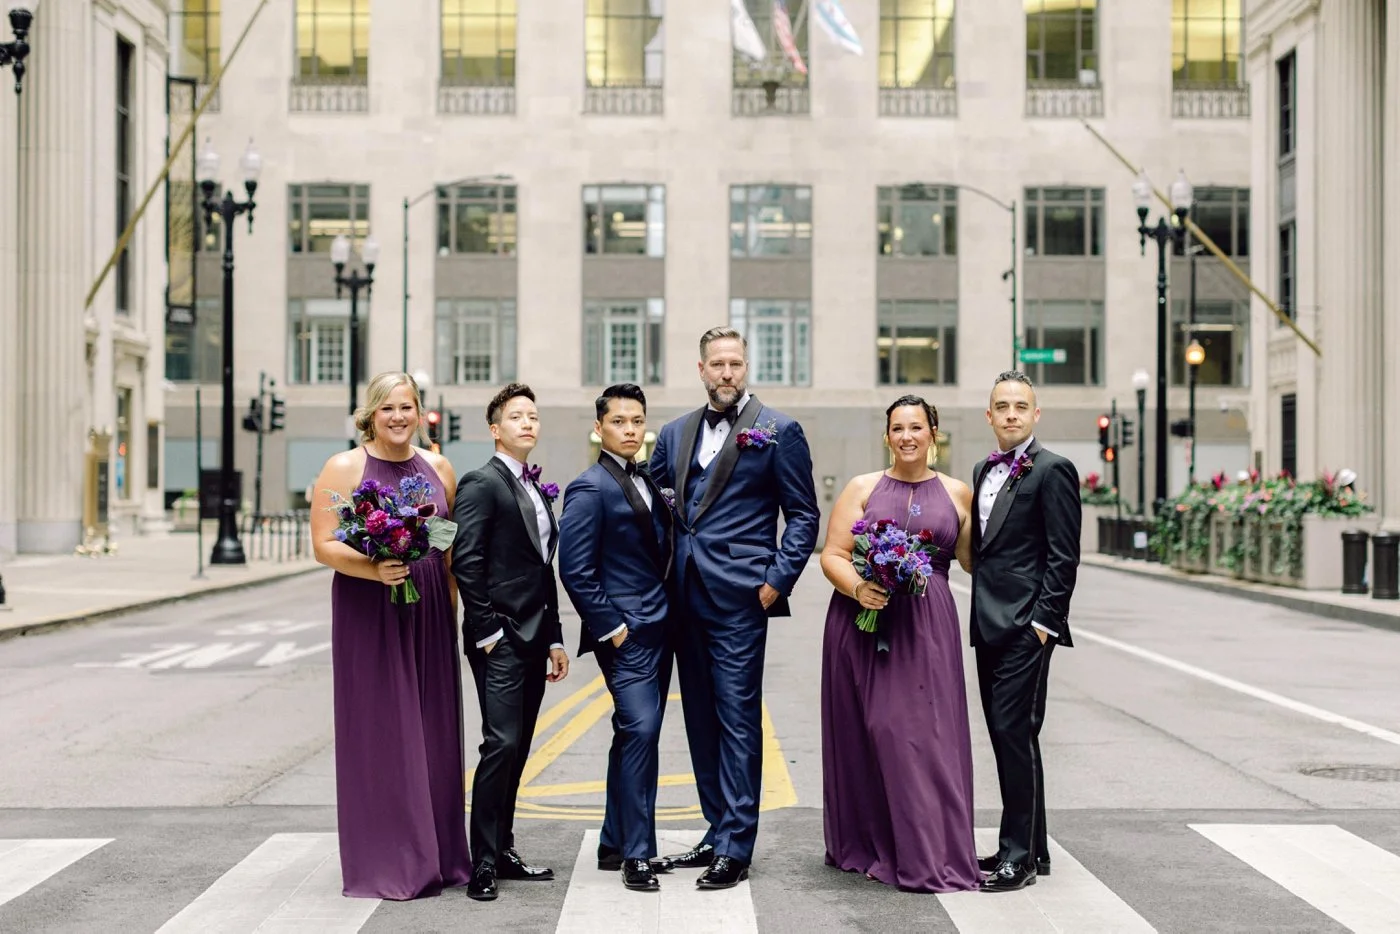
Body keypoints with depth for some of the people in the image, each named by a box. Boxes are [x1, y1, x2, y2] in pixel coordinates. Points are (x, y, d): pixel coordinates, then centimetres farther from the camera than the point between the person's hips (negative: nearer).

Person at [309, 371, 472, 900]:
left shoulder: (438, 469, 10)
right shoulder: (344, 469, -3)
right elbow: (323, 545, -9)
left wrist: (454, 607, 6)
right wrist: (374, 570, -24)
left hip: (428, 614, 4)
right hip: (367, 616, -4)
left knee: (432, 732, 7)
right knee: (379, 733, -1)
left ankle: (436, 855, 17)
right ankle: (383, 864, 7)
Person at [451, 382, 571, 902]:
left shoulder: (536, 489, 18)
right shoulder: (481, 484, -7)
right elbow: (466, 562, -14)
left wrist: (554, 638, 17)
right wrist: (487, 632, -16)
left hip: (533, 639, 8)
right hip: (499, 641, -8)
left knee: (517, 748, 10)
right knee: (502, 745, -11)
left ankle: (503, 852, 18)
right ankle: (484, 863, -5)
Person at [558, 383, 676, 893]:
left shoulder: (647, 481, 14)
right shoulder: (590, 488, -11)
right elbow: (575, 570, -15)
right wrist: (611, 628, -15)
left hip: (657, 630, 8)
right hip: (625, 633, -8)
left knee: (635, 735, 13)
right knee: (640, 730, -13)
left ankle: (617, 844, 22)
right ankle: (637, 853, -5)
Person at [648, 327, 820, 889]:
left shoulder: (778, 432, -2)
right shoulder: (675, 433, 14)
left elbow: (804, 516, -1)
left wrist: (777, 580, -9)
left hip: (738, 596, -6)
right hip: (686, 597, 6)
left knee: (737, 719, -5)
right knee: (701, 720, 11)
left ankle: (735, 848, -1)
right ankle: (719, 832, 21)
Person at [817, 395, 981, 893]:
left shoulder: (956, 493, 10)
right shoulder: (862, 488, 7)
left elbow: (972, 559, 16)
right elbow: (832, 555, 1)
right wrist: (857, 587, -16)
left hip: (927, 628, 0)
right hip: (863, 623, 0)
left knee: (923, 734, -6)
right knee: (864, 735, 4)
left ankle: (927, 857, 0)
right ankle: (865, 845, 18)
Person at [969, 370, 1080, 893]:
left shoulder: (1052, 470, -8)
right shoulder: (984, 471, 17)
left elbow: (1063, 556, -12)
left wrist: (1043, 621, -15)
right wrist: (980, 615, 14)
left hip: (1025, 627, -8)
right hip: (989, 625, 8)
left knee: (1016, 733, -8)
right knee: (1003, 735, 12)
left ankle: (1020, 857, 0)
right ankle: (1027, 847, 21)